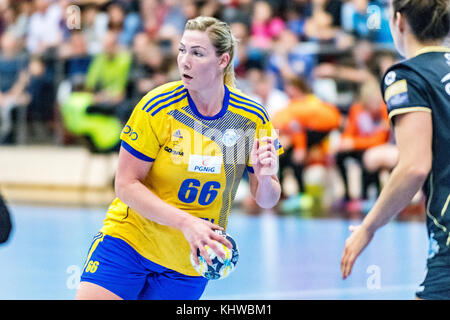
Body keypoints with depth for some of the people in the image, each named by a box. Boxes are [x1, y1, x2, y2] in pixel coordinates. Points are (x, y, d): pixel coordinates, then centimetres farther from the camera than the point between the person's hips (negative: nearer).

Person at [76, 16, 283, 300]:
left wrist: (264, 178, -24)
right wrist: (185, 222, -25)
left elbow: (267, 201, 1)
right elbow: (126, 184, -13)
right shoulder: (158, 107, -14)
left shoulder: (253, 119, -7)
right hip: (128, 239, -2)